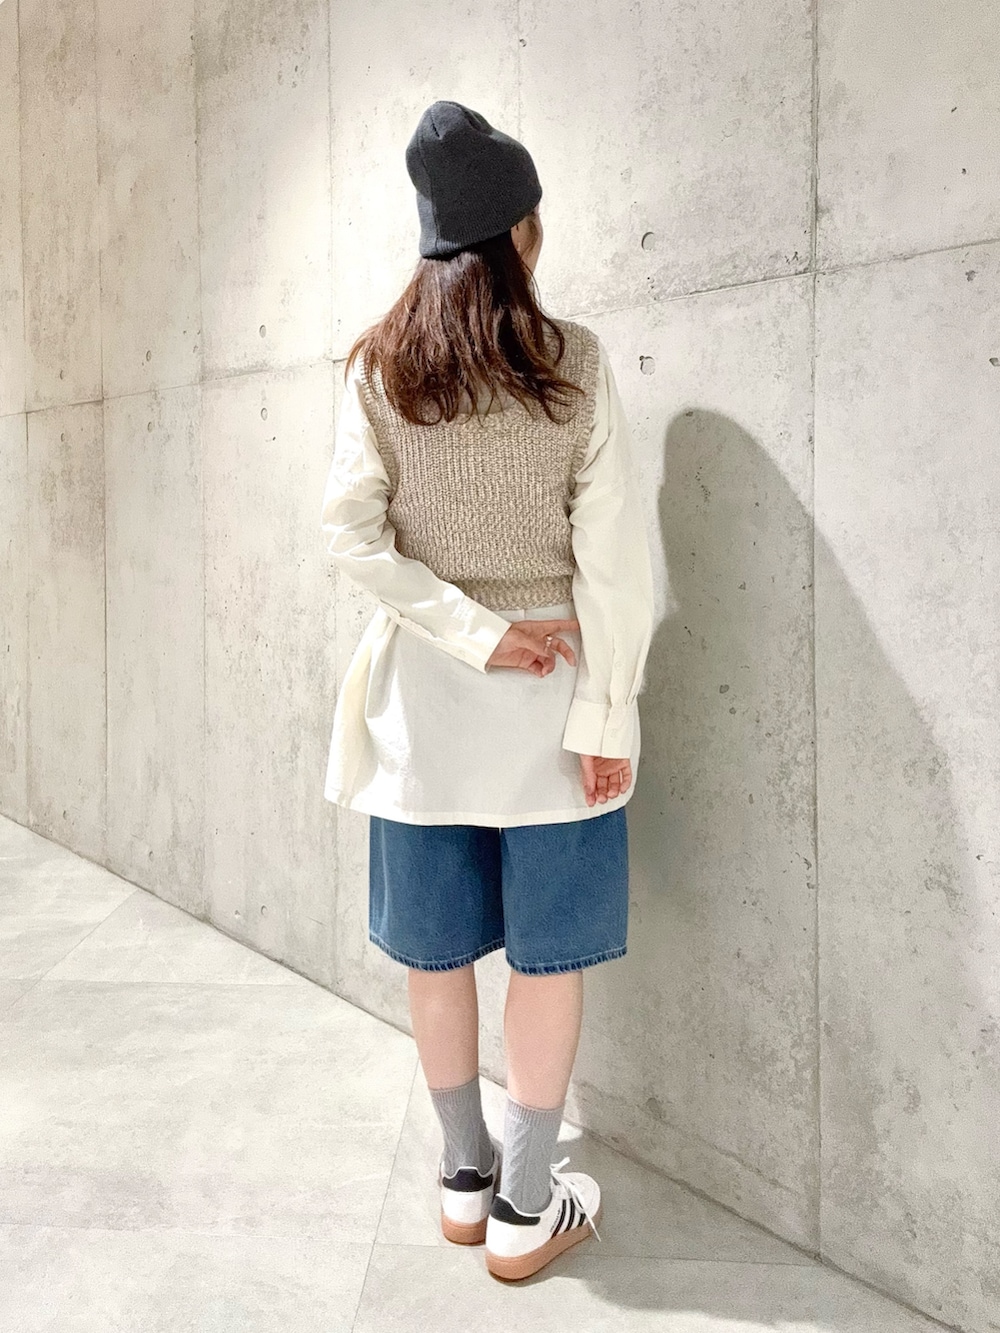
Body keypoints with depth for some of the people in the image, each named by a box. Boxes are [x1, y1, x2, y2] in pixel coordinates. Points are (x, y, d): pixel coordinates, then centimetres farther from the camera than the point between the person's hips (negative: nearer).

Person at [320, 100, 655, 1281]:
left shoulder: (376, 367, 1)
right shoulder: (575, 363, -4)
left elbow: (351, 534, -8)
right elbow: (612, 553, -9)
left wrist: (477, 634, -8)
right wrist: (611, 714, -6)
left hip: (423, 694, 3)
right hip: (551, 694, -2)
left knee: (436, 949, 14)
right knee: (547, 953, 9)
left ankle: (465, 1178, 32)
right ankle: (524, 1209, 21)